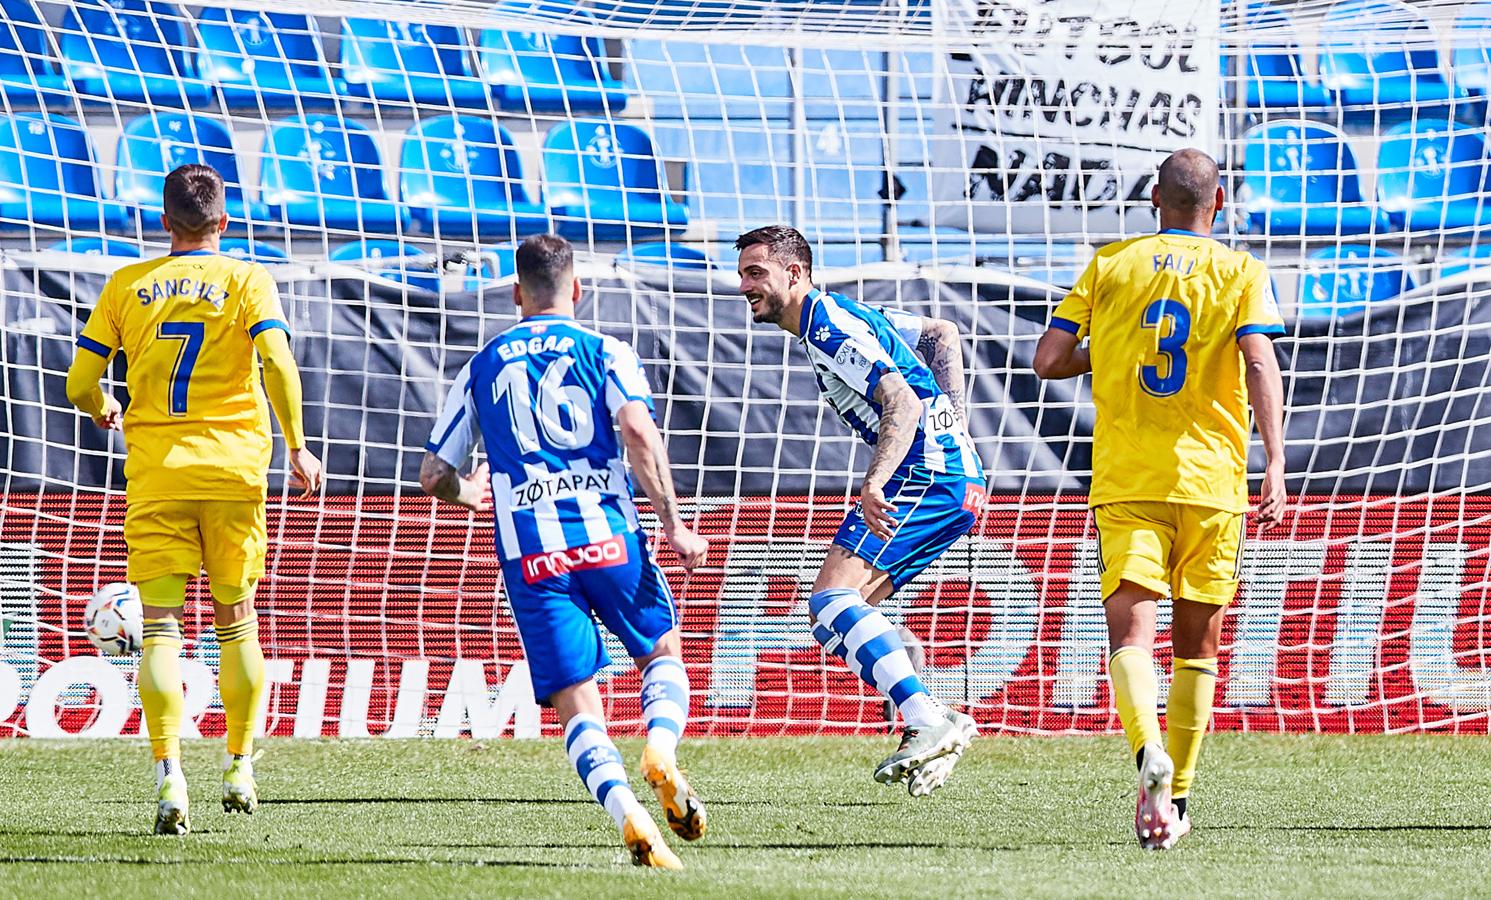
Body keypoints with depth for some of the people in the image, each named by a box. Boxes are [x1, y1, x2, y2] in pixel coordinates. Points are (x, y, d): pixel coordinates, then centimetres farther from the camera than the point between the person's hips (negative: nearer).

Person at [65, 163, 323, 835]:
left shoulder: (127, 286, 6)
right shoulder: (246, 281, 1)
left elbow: (80, 384, 5)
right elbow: (278, 363, -15)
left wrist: (103, 412, 27)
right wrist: (297, 448, -9)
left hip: (155, 470, 0)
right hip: (234, 463, 0)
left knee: (160, 623, -3)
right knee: (236, 619, 15)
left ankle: (170, 776, -18)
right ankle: (240, 768, 19)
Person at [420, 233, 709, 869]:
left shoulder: (481, 368, 17)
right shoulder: (603, 352, 9)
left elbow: (433, 477, 18)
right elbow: (638, 430, -10)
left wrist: (470, 496, 41)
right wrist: (673, 523, -6)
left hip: (530, 556, 1)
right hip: (608, 535, -1)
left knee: (577, 705, 0)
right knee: (663, 652, 21)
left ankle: (626, 812, -25)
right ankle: (661, 749, -10)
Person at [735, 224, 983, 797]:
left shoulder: (828, 327, -11)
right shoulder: (838, 315, 20)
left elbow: (904, 404, -22)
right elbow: (942, 334, 30)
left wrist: (874, 484, -33)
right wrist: (951, 417, 20)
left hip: (927, 473, -11)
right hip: (956, 478, 11)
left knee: (832, 599, -20)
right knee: (832, 612, 10)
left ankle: (928, 724, -30)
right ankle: (931, 727, 5)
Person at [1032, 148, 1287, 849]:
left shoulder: (1110, 265, 8)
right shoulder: (1241, 273, 4)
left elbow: (1048, 360, 3)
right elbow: (1260, 363, -11)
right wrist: (1275, 467, -17)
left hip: (1125, 483, 0)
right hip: (1211, 480, 0)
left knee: (1130, 634, -10)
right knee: (1196, 644, 14)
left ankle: (1150, 755, -37)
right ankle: (1178, 797, 16)